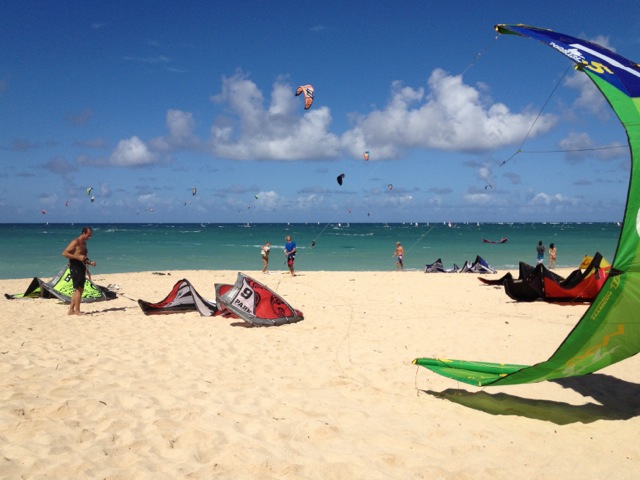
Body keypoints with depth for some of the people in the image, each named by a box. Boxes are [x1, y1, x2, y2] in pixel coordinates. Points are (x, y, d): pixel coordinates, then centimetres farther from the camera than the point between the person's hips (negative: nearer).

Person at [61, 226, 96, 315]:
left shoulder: (84, 243, 17)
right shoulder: (75, 242, -11)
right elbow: (64, 253, -18)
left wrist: (90, 262, 9)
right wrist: (78, 257, -24)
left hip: (81, 267, 10)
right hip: (75, 267, -10)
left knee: (78, 289, 11)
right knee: (79, 289, -9)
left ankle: (71, 310, 17)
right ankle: (77, 310, -5)